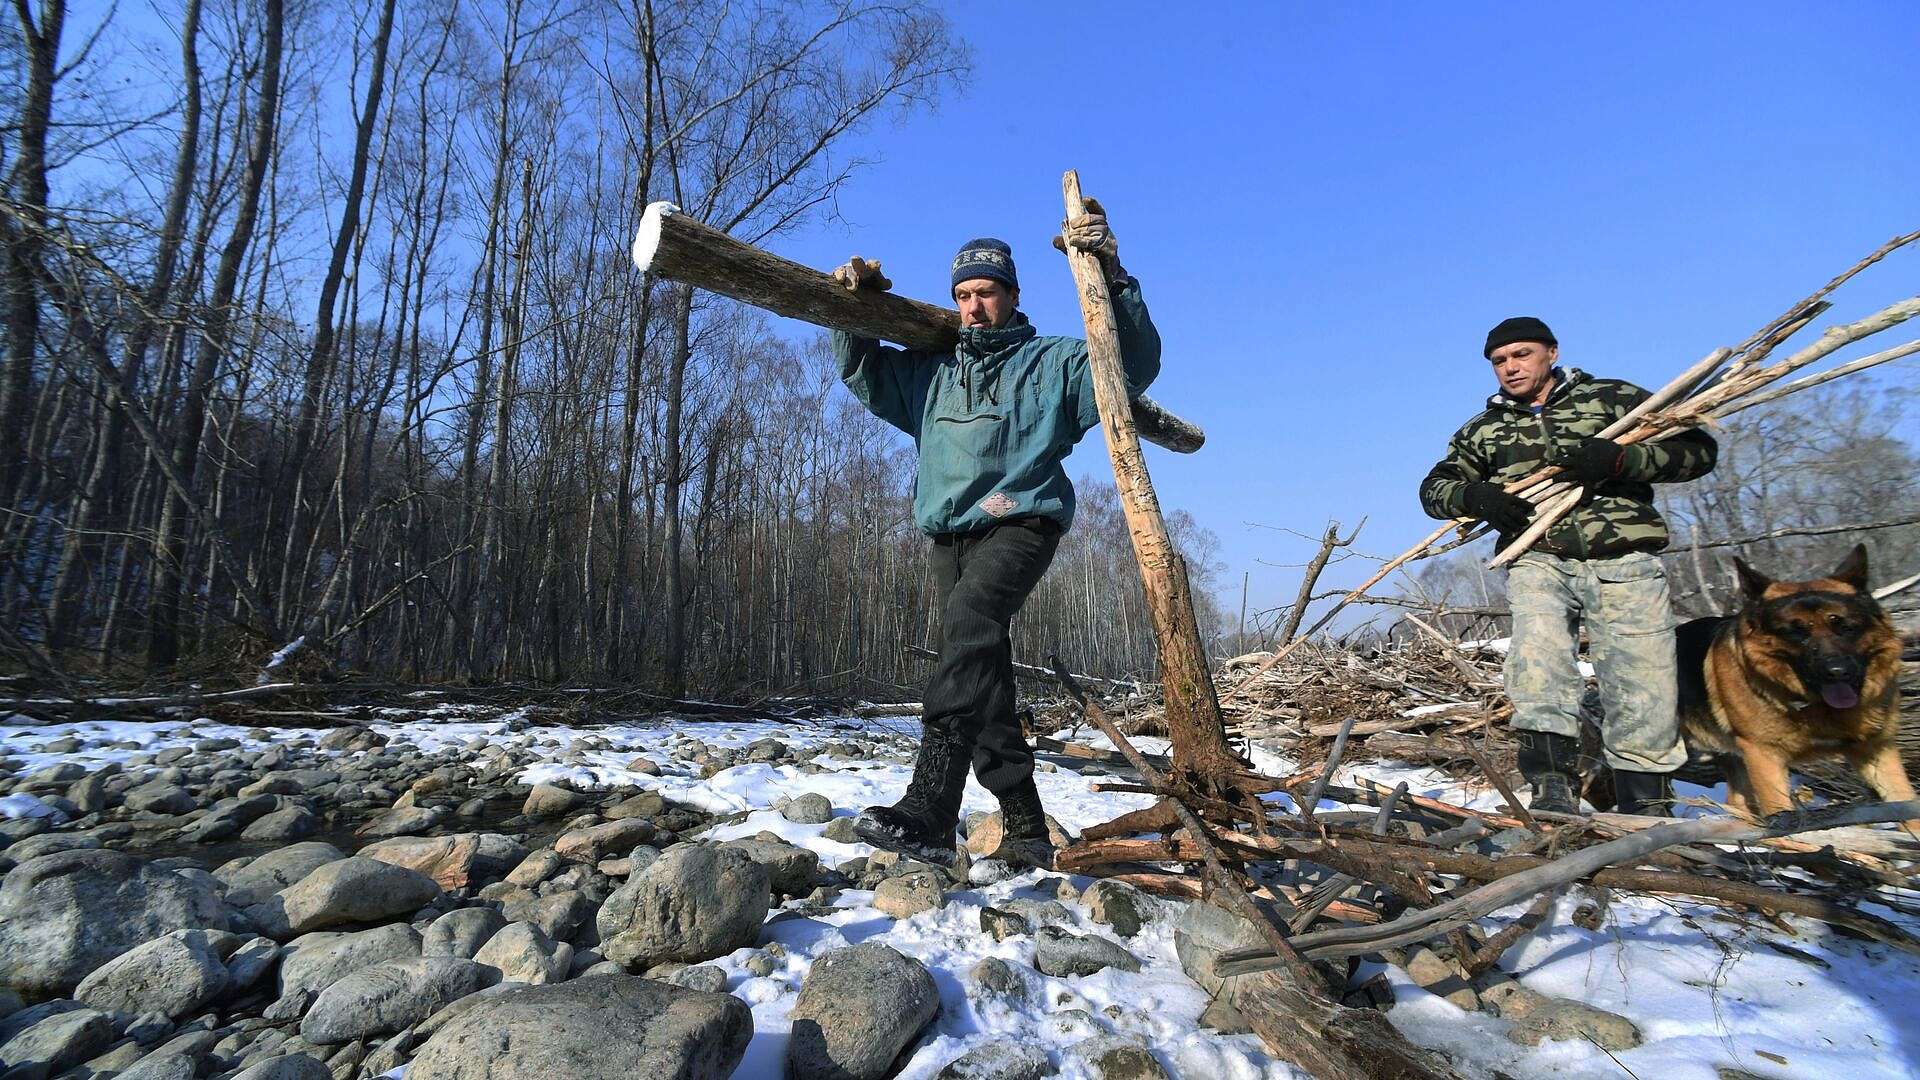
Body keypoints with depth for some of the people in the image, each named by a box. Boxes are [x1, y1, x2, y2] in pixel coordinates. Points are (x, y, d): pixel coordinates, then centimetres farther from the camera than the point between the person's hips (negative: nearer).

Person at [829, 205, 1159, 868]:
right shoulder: (931, 371, 24)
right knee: (980, 675, 2)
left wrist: (1113, 277, -9)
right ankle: (1025, 828, 11)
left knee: (970, 615, -33)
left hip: (1020, 523, -6)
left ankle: (929, 813, -38)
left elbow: (1134, 365, 2)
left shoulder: (1051, 362, 12)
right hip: (949, 536, 6)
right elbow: (862, 372, 28)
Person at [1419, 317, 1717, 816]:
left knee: (1643, 692, -3)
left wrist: (1620, 458, -11)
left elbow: (1699, 449, 8)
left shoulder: (1613, 397, 14)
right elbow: (1434, 488, 16)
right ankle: (1552, 789, -27)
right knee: (1537, 667, -26)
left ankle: (1647, 807, 12)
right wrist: (1476, 497, -6)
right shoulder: (1483, 429, 21)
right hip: (1538, 560, 1)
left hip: (1624, 559, 0)